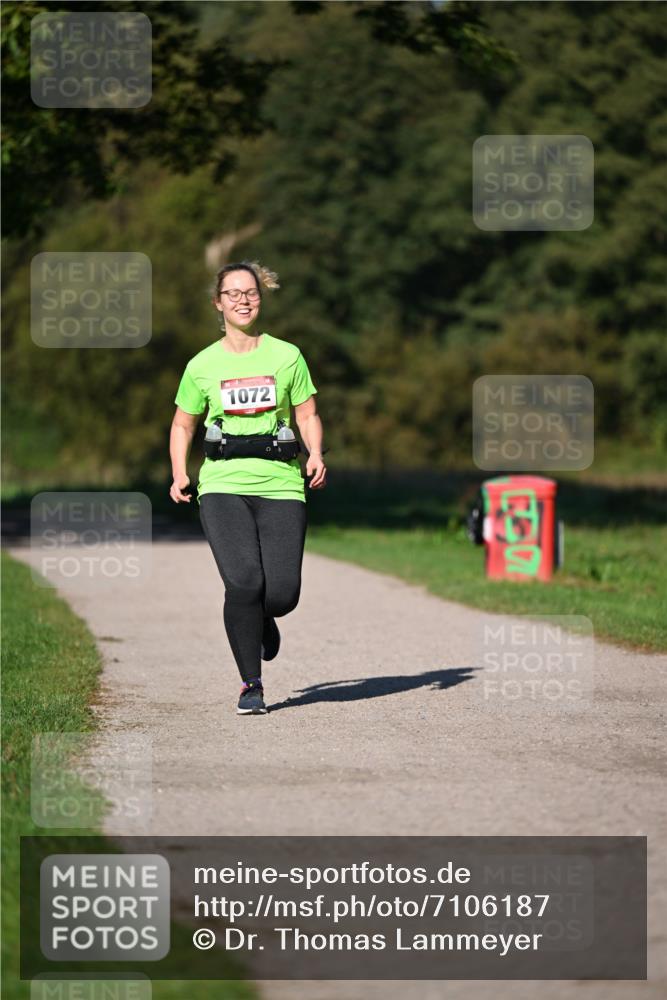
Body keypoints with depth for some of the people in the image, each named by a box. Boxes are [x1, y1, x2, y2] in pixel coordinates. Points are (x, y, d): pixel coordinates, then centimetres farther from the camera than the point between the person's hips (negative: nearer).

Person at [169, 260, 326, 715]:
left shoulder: (287, 356, 7)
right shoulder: (203, 365, 7)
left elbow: (308, 414, 12)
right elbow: (183, 424, 17)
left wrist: (316, 456, -7)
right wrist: (180, 475, 2)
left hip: (280, 485, 1)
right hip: (224, 485, -1)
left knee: (282, 593, -8)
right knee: (244, 582, -18)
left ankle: (262, 619, 32)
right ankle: (251, 684, -3)